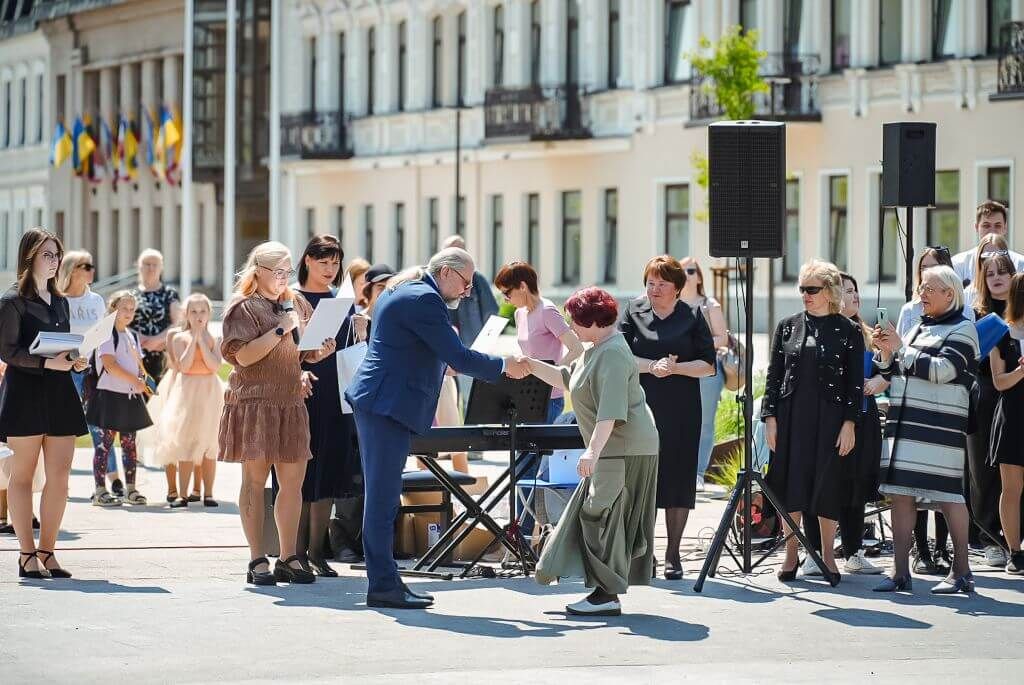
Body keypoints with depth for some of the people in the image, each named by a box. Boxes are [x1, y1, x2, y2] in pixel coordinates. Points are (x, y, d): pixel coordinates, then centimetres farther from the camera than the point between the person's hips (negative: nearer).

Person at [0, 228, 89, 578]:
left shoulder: (60, 301, 18)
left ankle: (46, 551, 8)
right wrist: (48, 362, -20)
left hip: (59, 392, 6)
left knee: (60, 476, 1)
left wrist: (75, 362, 2)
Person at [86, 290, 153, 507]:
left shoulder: (132, 336, 16)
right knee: (106, 441, -6)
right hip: (110, 393, -7)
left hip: (131, 396, 7)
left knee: (129, 442, 9)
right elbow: (110, 364, -17)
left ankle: (130, 489, 14)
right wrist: (134, 380, -20)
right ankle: (100, 490, -4)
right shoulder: (107, 334, -7)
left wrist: (142, 379, -2)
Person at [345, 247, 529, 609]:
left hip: (375, 403, 11)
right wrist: (506, 366, -6)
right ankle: (383, 585, -7)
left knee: (381, 496, 12)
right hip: (388, 405, -11)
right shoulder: (424, 300, -15)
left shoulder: (400, 291, 19)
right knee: (383, 497, -9)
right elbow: (459, 358, -17)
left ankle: (383, 581, 16)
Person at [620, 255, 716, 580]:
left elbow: (708, 365, 3)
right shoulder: (633, 312, 7)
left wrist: (676, 367, -13)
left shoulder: (692, 318, 6)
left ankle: (673, 554, 7)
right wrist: (652, 366, -16)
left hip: (681, 412, 0)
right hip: (640, 406, 0)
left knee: (678, 478, 1)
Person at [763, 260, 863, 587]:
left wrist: (849, 423, -7)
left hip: (829, 418, -2)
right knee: (789, 484, 1)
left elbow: (855, 383, 0)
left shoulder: (848, 331, 0)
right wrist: (769, 418, 1)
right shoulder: (788, 326, 8)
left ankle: (828, 555, 11)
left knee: (827, 484, 0)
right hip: (790, 416, 2)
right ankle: (791, 554, 10)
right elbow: (774, 375, 8)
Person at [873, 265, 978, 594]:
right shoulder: (919, 328, 21)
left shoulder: (962, 329, -1)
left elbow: (940, 370, -15)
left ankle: (961, 571, 3)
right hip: (905, 424, 7)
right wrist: (886, 352, 3)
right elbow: (893, 375, 23)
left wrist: (900, 348, -10)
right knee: (900, 494, 1)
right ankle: (900, 572, 3)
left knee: (948, 494, -5)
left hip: (940, 425, -7)